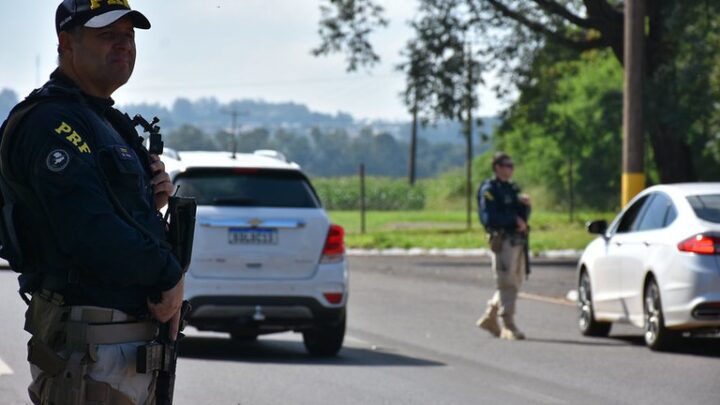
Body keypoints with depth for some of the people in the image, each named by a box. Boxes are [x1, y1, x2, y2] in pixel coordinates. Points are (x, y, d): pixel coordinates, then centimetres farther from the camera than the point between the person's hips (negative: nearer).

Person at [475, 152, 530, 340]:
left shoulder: (512, 189, 20)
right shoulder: (489, 189, -5)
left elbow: (524, 215, 15)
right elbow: (488, 217, -16)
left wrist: (524, 204, -6)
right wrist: (513, 220, -16)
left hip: (518, 240, 9)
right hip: (502, 240, -9)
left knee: (515, 282, 13)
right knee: (506, 283, -9)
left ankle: (489, 317, 25)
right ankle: (509, 327, -8)